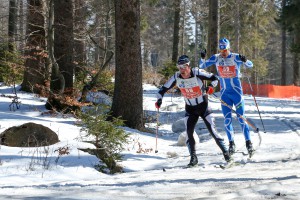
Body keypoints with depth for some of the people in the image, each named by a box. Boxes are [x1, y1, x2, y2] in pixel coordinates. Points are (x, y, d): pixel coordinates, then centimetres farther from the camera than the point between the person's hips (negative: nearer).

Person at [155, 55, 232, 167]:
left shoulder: (197, 73, -21)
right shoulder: (176, 77, -11)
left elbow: (214, 78, -11)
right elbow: (164, 88, -1)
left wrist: (211, 87, -29)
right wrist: (159, 99, -17)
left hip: (203, 106, -3)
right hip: (190, 109, 3)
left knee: (212, 131, -7)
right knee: (189, 133, -9)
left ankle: (226, 153, 6)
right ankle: (193, 158, 2)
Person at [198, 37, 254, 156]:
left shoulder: (236, 57, -10)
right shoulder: (216, 58, 0)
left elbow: (250, 65, -18)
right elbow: (202, 66, 0)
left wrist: (245, 61, -40)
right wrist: (202, 58, -21)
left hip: (237, 92, -3)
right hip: (224, 93, 3)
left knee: (241, 118, -3)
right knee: (227, 120, 2)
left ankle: (248, 142, 4)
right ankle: (231, 143, 13)